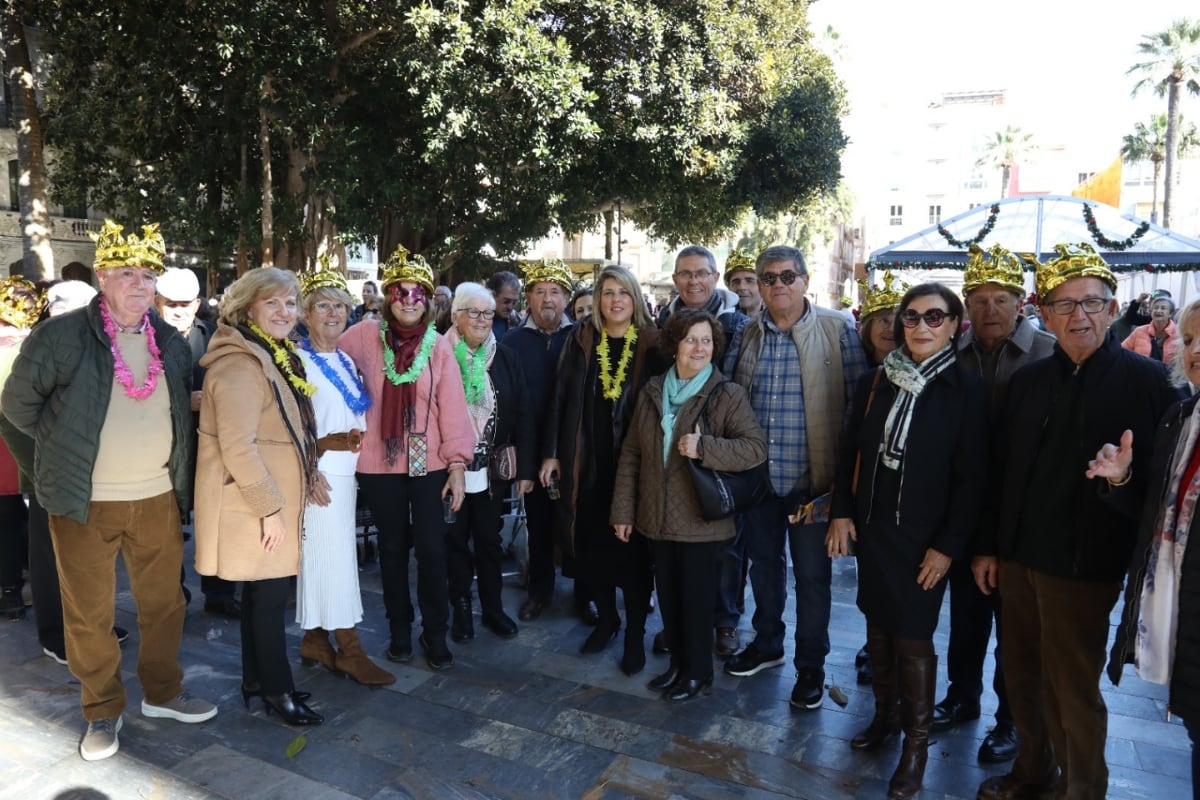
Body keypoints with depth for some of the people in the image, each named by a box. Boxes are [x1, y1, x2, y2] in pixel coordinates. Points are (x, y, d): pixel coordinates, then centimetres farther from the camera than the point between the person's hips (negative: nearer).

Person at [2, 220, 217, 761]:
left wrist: (170, 460, 10)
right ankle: (103, 711, 26)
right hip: (87, 501, -3)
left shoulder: (171, 342, 6)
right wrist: (67, 443, 2)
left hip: (159, 497, 4)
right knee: (89, 612, 8)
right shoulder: (61, 335, -8)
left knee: (164, 601, 13)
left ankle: (162, 693, 31)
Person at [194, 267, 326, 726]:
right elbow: (237, 447, -25)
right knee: (271, 594, 1)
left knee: (261, 592, 17)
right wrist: (270, 507, -22)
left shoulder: (274, 356, 13)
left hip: (273, 498, 10)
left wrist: (309, 477, 13)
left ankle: (256, 680, 31)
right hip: (253, 505, -10)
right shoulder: (240, 364, -19)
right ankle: (277, 692, 15)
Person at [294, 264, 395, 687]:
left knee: (322, 558, 13)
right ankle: (349, 649, 7)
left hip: (345, 473, 7)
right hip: (319, 473, -7)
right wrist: (324, 445, -24)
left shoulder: (346, 361, 13)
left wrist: (355, 440, 7)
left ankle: (315, 641, 23)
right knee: (334, 558, -3)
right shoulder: (299, 360, -11)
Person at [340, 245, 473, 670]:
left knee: (432, 548, -2)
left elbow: (452, 407, -3)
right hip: (379, 463, 1)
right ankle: (400, 630, 28)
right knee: (393, 547, 13)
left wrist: (458, 464, -7)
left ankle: (435, 632, 16)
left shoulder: (439, 346, -2)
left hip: (428, 462, 0)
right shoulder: (364, 336, -3)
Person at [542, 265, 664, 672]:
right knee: (592, 543, 11)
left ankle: (636, 634, 18)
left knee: (633, 548, 4)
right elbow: (562, 397, 4)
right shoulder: (581, 339, 3)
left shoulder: (652, 342, -3)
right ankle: (606, 618, 31)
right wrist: (552, 452, 0)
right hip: (588, 463, 3)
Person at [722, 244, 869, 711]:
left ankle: (811, 665, 26)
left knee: (811, 573, 8)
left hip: (811, 478, -4)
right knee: (763, 562, 18)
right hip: (757, 475, 4)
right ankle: (767, 644, 39)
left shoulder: (837, 330, -7)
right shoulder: (746, 335, 5)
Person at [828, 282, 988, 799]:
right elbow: (851, 452, 8)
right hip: (870, 527, 4)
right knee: (877, 626, 13)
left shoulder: (966, 391, -7)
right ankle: (885, 713, 34)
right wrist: (840, 512, 2)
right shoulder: (875, 381, 4)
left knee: (913, 638, 4)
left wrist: (949, 545, -10)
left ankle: (916, 742, 22)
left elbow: (971, 477, -8)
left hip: (923, 538, -3)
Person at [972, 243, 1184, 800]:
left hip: (1083, 566, -5)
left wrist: (1125, 478, -31)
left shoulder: (1147, 381, -8)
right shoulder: (1028, 380, 6)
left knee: (1072, 690, 8)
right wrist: (986, 546, 9)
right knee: (1022, 678, 16)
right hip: (1016, 558, 5)